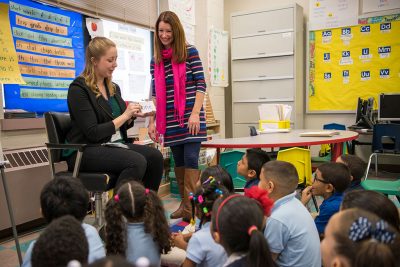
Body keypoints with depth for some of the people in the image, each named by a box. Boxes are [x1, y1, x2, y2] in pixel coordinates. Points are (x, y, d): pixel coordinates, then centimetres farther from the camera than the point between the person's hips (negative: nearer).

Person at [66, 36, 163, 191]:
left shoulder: (114, 88, 13)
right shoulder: (78, 89, -8)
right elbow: (93, 133, -15)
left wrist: (133, 115, 0)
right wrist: (124, 115, -13)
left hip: (115, 145, 7)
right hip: (85, 150, -7)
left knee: (155, 156, -17)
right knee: (137, 162, -29)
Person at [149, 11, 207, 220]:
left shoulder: (189, 52, 0)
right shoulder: (156, 61, 11)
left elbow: (200, 84, -6)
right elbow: (155, 94, 10)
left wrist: (195, 113, -16)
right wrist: (152, 121, 3)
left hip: (189, 117, -4)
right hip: (170, 119, 4)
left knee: (190, 159, -8)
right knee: (178, 161, 9)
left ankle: (191, 207, -1)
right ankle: (184, 203, 19)